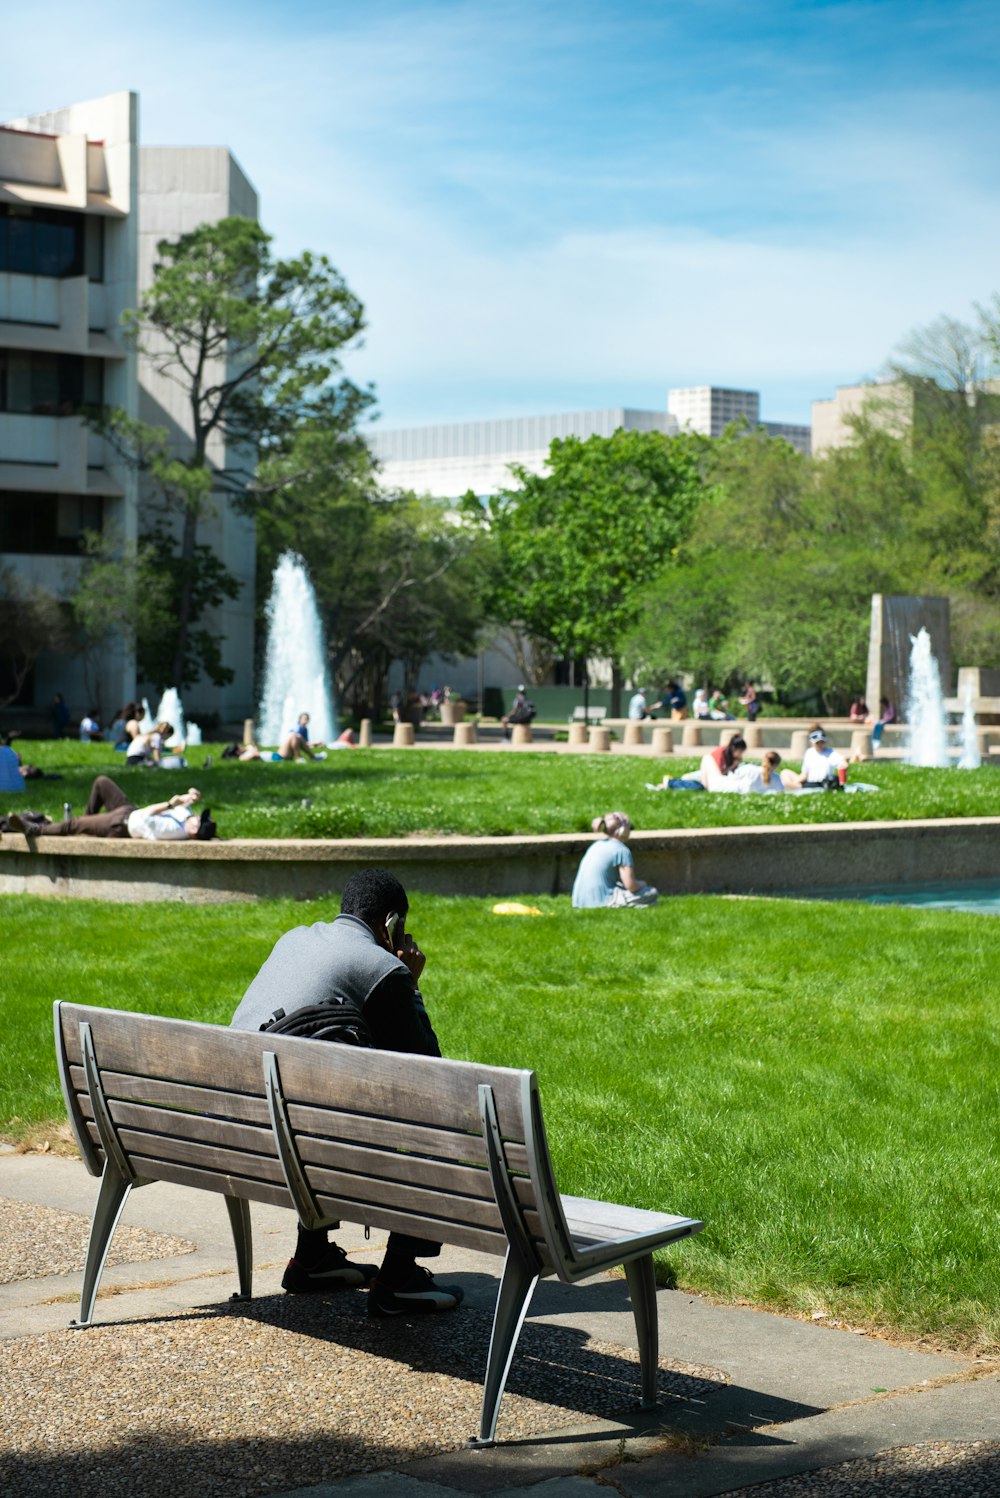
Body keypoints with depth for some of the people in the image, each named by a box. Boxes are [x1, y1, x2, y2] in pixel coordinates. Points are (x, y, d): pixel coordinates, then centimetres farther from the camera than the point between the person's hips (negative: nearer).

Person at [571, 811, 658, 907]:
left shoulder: (596, 846, 17)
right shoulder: (622, 850, -9)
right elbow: (631, 885, -13)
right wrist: (641, 884, 11)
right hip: (602, 901, -9)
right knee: (652, 893, -4)